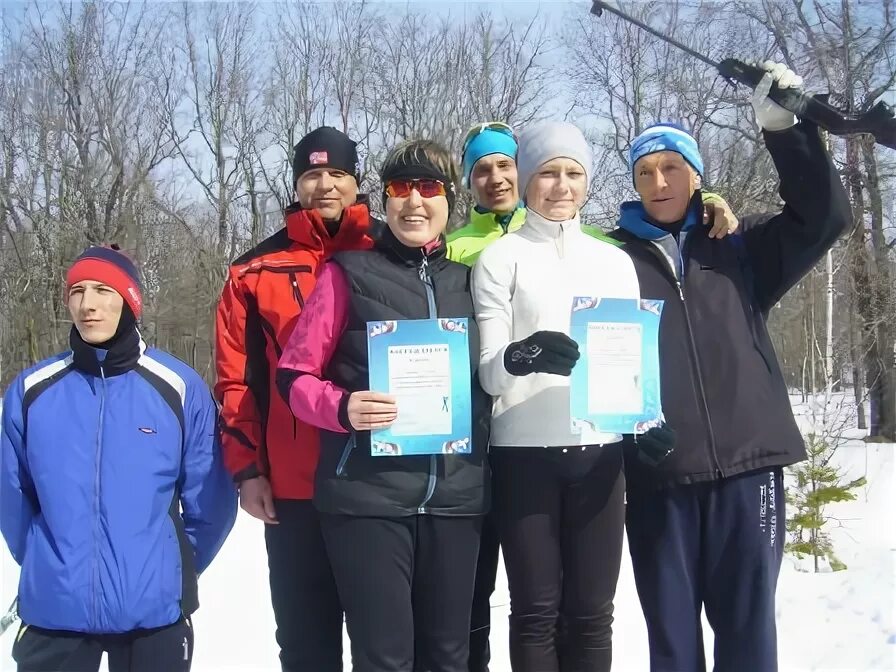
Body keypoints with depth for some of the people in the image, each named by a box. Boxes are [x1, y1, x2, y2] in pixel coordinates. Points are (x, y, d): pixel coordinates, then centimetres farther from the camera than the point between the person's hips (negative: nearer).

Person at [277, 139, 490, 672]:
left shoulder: (468, 282, 13)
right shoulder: (349, 273, 2)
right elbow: (295, 376, 0)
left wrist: (484, 452, 6)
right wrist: (342, 409, -18)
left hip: (456, 497, 4)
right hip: (368, 495, -3)